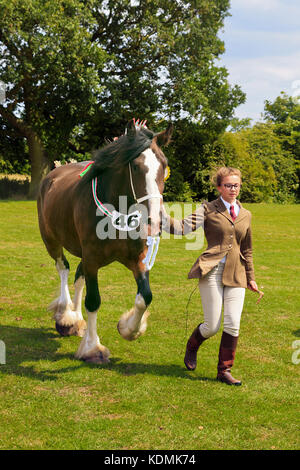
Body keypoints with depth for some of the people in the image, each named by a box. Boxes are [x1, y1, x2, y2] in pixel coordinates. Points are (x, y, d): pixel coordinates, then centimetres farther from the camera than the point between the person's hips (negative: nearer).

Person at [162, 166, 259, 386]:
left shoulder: (246, 215, 14)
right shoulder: (208, 209, 1)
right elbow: (182, 228, -9)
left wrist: (251, 277, 23)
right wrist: (159, 210, -20)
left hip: (236, 274, 4)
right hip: (212, 271, -4)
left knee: (233, 324, -4)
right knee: (212, 326, -3)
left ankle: (225, 370, 10)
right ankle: (192, 347, 31)